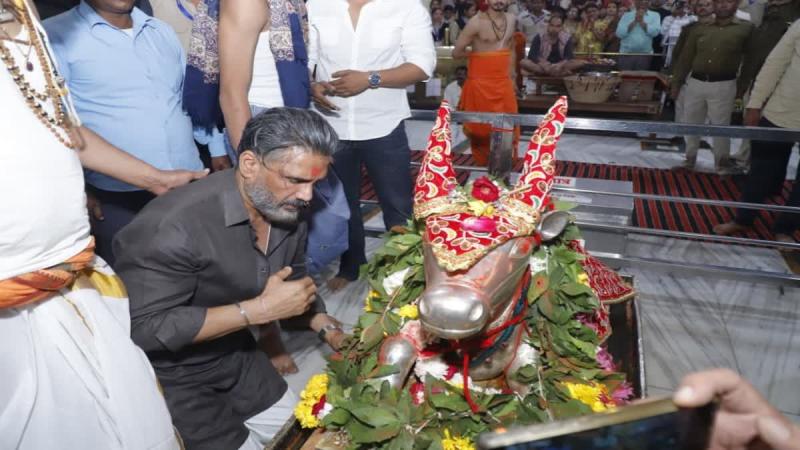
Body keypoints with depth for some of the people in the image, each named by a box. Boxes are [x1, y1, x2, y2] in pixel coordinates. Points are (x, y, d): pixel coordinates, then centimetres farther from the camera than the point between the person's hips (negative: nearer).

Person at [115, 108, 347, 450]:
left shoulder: (288, 211, -11)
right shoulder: (176, 224, -34)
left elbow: (295, 285, 5)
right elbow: (145, 327, -32)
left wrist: (329, 329, -11)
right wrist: (258, 309, -32)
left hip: (236, 356, 7)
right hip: (170, 376, -7)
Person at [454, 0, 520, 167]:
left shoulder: (511, 20, 7)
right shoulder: (476, 22, -10)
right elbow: (456, 52, -6)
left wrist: (512, 75, 17)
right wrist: (477, 53, 2)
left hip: (504, 82, 5)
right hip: (480, 81, -5)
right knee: (480, 126, 5)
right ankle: (482, 162, 20)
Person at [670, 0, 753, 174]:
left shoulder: (744, 29, 2)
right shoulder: (700, 29, 9)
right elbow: (685, 57, 10)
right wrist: (677, 82, 7)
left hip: (723, 86, -3)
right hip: (695, 83, 3)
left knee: (720, 126, 3)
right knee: (691, 124, 10)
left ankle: (722, 162, 16)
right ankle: (690, 158, 24)